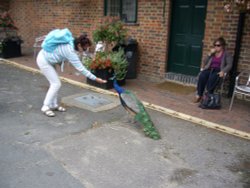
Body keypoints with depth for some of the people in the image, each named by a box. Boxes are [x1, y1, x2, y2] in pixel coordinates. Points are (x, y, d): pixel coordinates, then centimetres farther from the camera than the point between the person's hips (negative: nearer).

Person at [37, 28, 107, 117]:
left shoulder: (70, 41, -5)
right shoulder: (70, 51, -29)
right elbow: (81, 69, -28)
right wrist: (96, 79, -25)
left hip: (46, 58, 9)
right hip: (43, 61, -9)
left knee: (55, 83, 11)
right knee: (56, 84, -7)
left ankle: (54, 105, 21)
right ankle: (45, 107, 2)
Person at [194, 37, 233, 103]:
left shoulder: (227, 54, 8)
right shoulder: (213, 53, 20)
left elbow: (229, 65, -4)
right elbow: (205, 62, 13)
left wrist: (223, 71, -22)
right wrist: (210, 54, 0)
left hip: (218, 71, -3)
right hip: (210, 69, 3)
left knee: (212, 77, -38)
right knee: (202, 76, -31)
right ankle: (199, 95, -29)